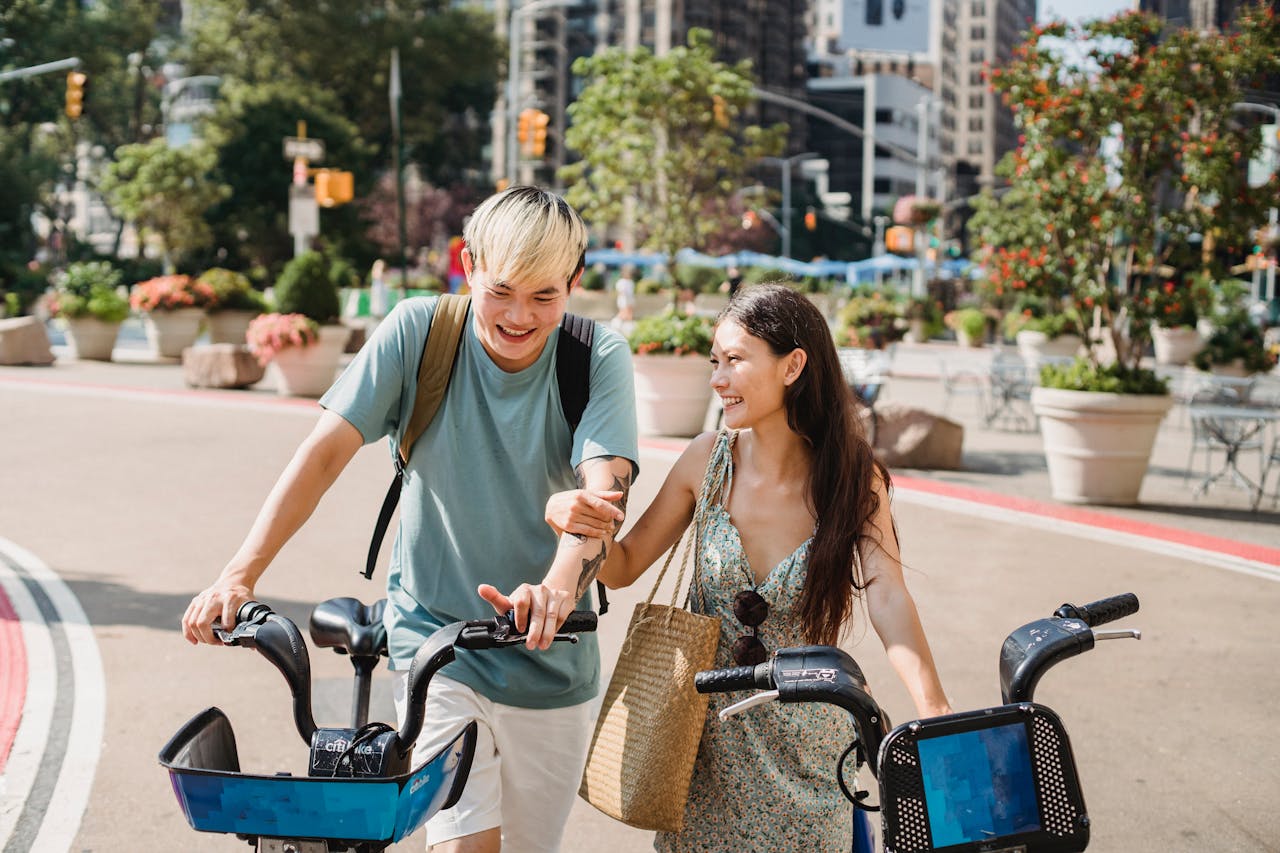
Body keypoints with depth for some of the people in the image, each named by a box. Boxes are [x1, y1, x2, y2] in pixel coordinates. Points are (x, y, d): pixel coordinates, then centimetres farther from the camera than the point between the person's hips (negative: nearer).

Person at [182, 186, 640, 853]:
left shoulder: (600, 358, -11)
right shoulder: (418, 331, -11)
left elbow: (606, 489, -26)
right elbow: (325, 452, -15)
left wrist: (559, 588, -47)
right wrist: (239, 575, -28)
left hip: (549, 661, 2)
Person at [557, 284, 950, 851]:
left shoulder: (853, 477, -12)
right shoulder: (709, 459, -8)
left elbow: (888, 599, -24)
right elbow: (624, 567, 0)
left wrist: (938, 718, -38)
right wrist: (588, 531, -23)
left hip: (805, 742, -1)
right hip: (708, 738, 1)